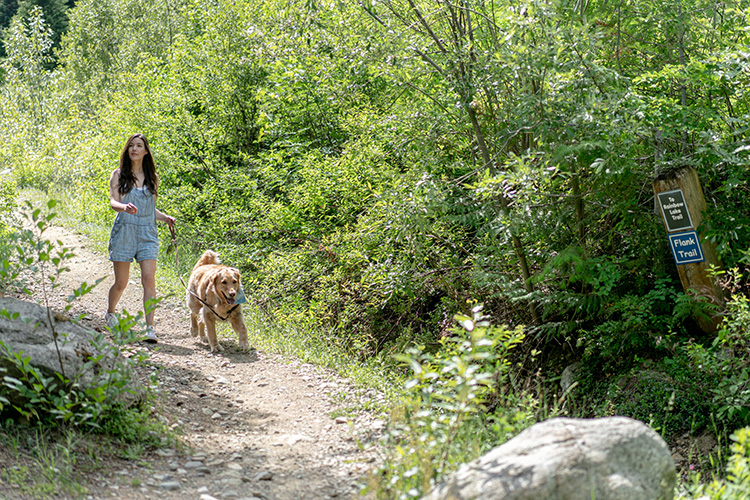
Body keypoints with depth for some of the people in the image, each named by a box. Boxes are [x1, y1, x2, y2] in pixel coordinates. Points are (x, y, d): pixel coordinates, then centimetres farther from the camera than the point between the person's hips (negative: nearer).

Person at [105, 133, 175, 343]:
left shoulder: (152, 178, 13)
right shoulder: (118, 175, 5)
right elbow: (113, 201, -8)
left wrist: (165, 217, 2)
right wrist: (124, 207, -30)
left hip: (147, 234, 2)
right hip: (124, 232, -1)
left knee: (149, 279, -14)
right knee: (121, 282, 5)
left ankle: (149, 328, -17)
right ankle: (110, 313, 36)